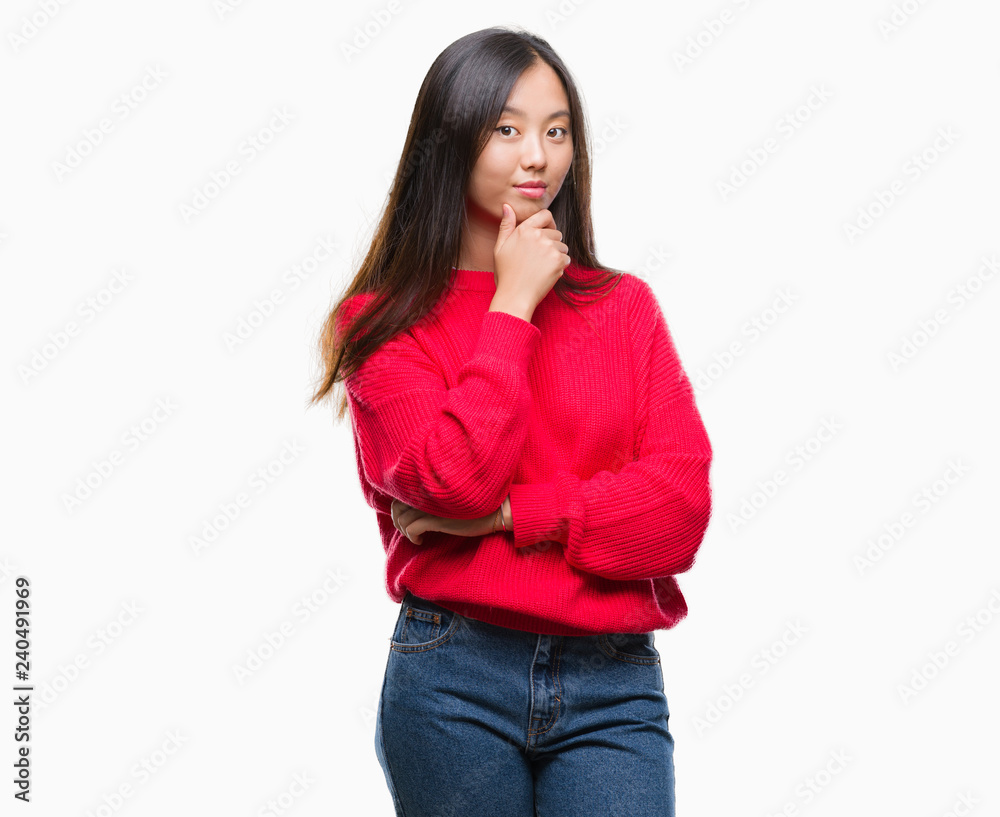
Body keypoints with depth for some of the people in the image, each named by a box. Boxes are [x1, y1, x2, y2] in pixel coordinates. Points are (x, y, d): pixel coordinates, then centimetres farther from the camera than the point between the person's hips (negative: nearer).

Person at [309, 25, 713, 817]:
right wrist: (513, 304, -7)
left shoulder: (625, 307, 8)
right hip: (453, 684, -1)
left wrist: (508, 514, -11)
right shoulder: (385, 322, 2)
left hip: (615, 685, 2)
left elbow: (683, 501, -2)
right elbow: (456, 481, -15)